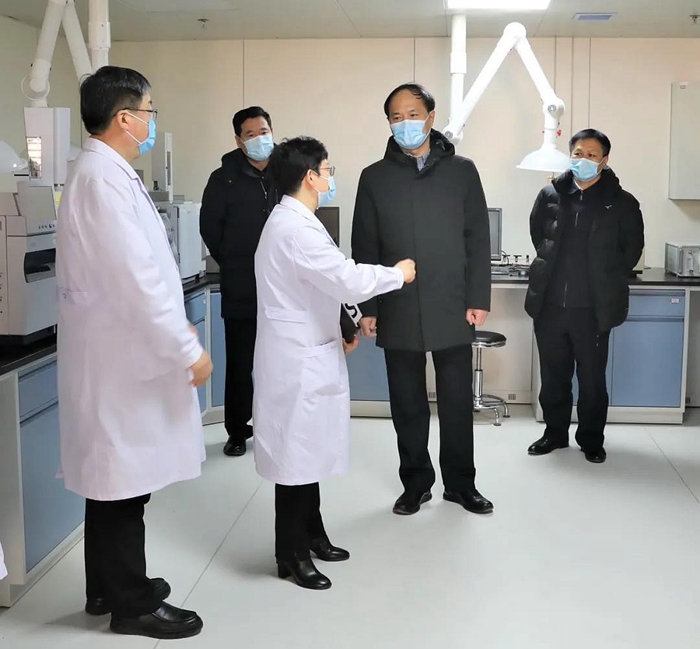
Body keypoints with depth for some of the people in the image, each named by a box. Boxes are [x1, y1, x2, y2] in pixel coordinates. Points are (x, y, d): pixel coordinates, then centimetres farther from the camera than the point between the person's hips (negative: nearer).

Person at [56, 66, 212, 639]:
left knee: (116, 478, 18)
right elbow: (136, 277, -25)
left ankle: (111, 587, 31)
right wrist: (187, 349, -20)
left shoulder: (105, 173, 12)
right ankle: (131, 603, 15)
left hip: (121, 349, 10)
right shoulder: (104, 178, -20)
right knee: (124, 480, 1)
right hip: (121, 355, -10)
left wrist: (175, 324, 20)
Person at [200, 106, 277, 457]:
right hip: (241, 288, -2)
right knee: (239, 362, 4)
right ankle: (238, 430, 16)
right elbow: (209, 227, 3)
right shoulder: (225, 178, -2)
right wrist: (233, 264, 5)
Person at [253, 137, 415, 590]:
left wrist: (337, 330, 14)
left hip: (309, 355, 10)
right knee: (297, 454, 0)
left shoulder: (294, 222, 13)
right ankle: (292, 555, 11)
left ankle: (312, 535, 31)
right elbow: (350, 281, -25)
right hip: (298, 361, -10)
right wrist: (399, 273, -9)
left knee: (309, 451, 18)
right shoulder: (295, 229, -21)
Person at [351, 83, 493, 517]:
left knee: (458, 400, 6)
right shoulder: (375, 178, 6)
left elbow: (478, 240, 3)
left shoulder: (461, 171, 4)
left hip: (452, 309, 0)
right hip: (398, 313, 1)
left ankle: (461, 483, 21)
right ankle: (416, 483, 22)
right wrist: (368, 308, 0)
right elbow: (365, 249, 5)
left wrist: (478, 299, -4)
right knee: (408, 403, 8)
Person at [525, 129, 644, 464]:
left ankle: (591, 439, 22)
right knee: (553, 375, 13)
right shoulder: (550, 195, 3)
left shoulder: (621, 203, -4)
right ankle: (555, 432, 28)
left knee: (592, 378, 7)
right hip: (549, 304, 3)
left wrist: (606, 279, 4)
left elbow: (632, 248, 4)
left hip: (593, 308, -2)